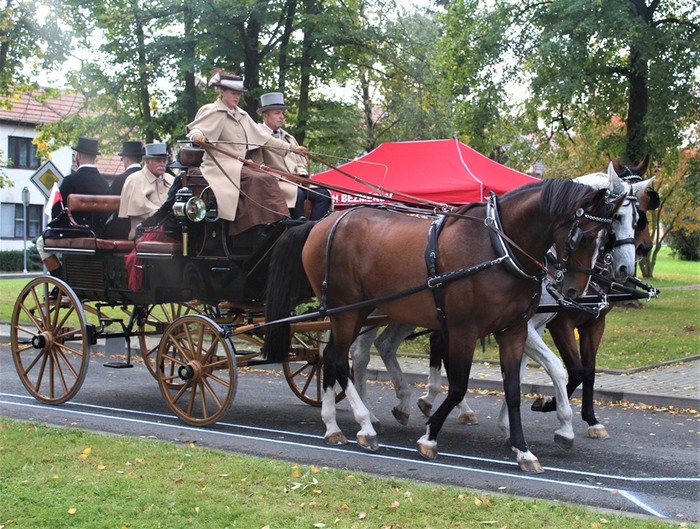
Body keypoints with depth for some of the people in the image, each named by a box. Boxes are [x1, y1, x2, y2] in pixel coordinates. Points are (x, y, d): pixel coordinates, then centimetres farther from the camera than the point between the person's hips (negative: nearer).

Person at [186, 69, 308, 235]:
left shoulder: (242, 115, 21)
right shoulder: (213, 112, 0)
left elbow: (263, 138, 23)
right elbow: (196, 129, -13)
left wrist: (290, 147, 21)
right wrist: (197, 135, -39)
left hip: (241, 165, 7)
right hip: (222, 165, -7)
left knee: (269, 179, -17)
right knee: (257, 180, -29)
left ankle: (278, 221, -23)